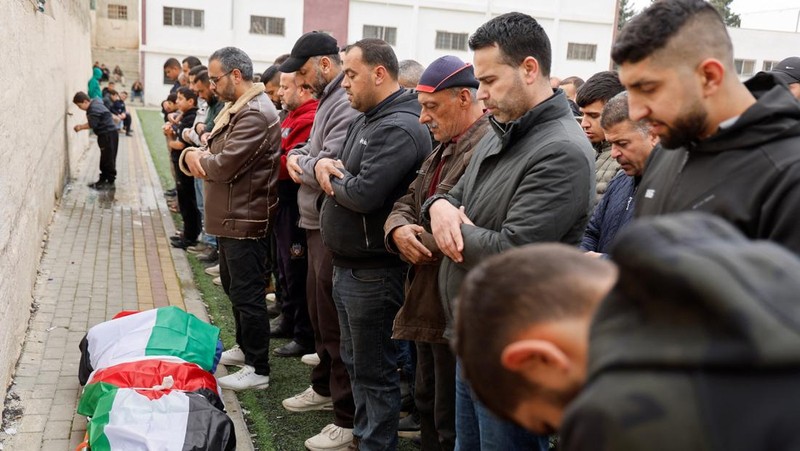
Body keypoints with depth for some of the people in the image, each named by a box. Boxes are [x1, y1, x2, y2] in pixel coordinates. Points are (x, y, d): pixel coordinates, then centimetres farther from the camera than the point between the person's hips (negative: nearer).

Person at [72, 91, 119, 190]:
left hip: (109, 134, -10)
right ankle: (103, 179, 22)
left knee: (108, 159, -4)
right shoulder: (94, 105, 12)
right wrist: (82, 126, 6)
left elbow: (92, 124, -23)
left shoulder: (94, 109, -19)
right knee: (104, 159, 15)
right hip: (105, 134, 10)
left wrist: (80, 127, -12)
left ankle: (110, 182, 1)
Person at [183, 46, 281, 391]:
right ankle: (244, 348, 38)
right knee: (233, 286, 22)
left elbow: (224, 166, -25)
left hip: (246, 220, -11)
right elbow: (211, 152, 17)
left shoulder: (255, 114, -20)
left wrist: (196, 158, -5)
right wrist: (194, 154, -6)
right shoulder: (236, 108, 15)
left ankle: (258, 369, 9)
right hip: (231, 217, 11)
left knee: (247, 295, -3)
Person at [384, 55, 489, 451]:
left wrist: (419, 240, -14)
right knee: (428, 403, 24)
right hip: (427, 302, 10)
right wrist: (398, 230, -9)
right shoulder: (443, 149, 13)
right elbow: (406, 202, 13)